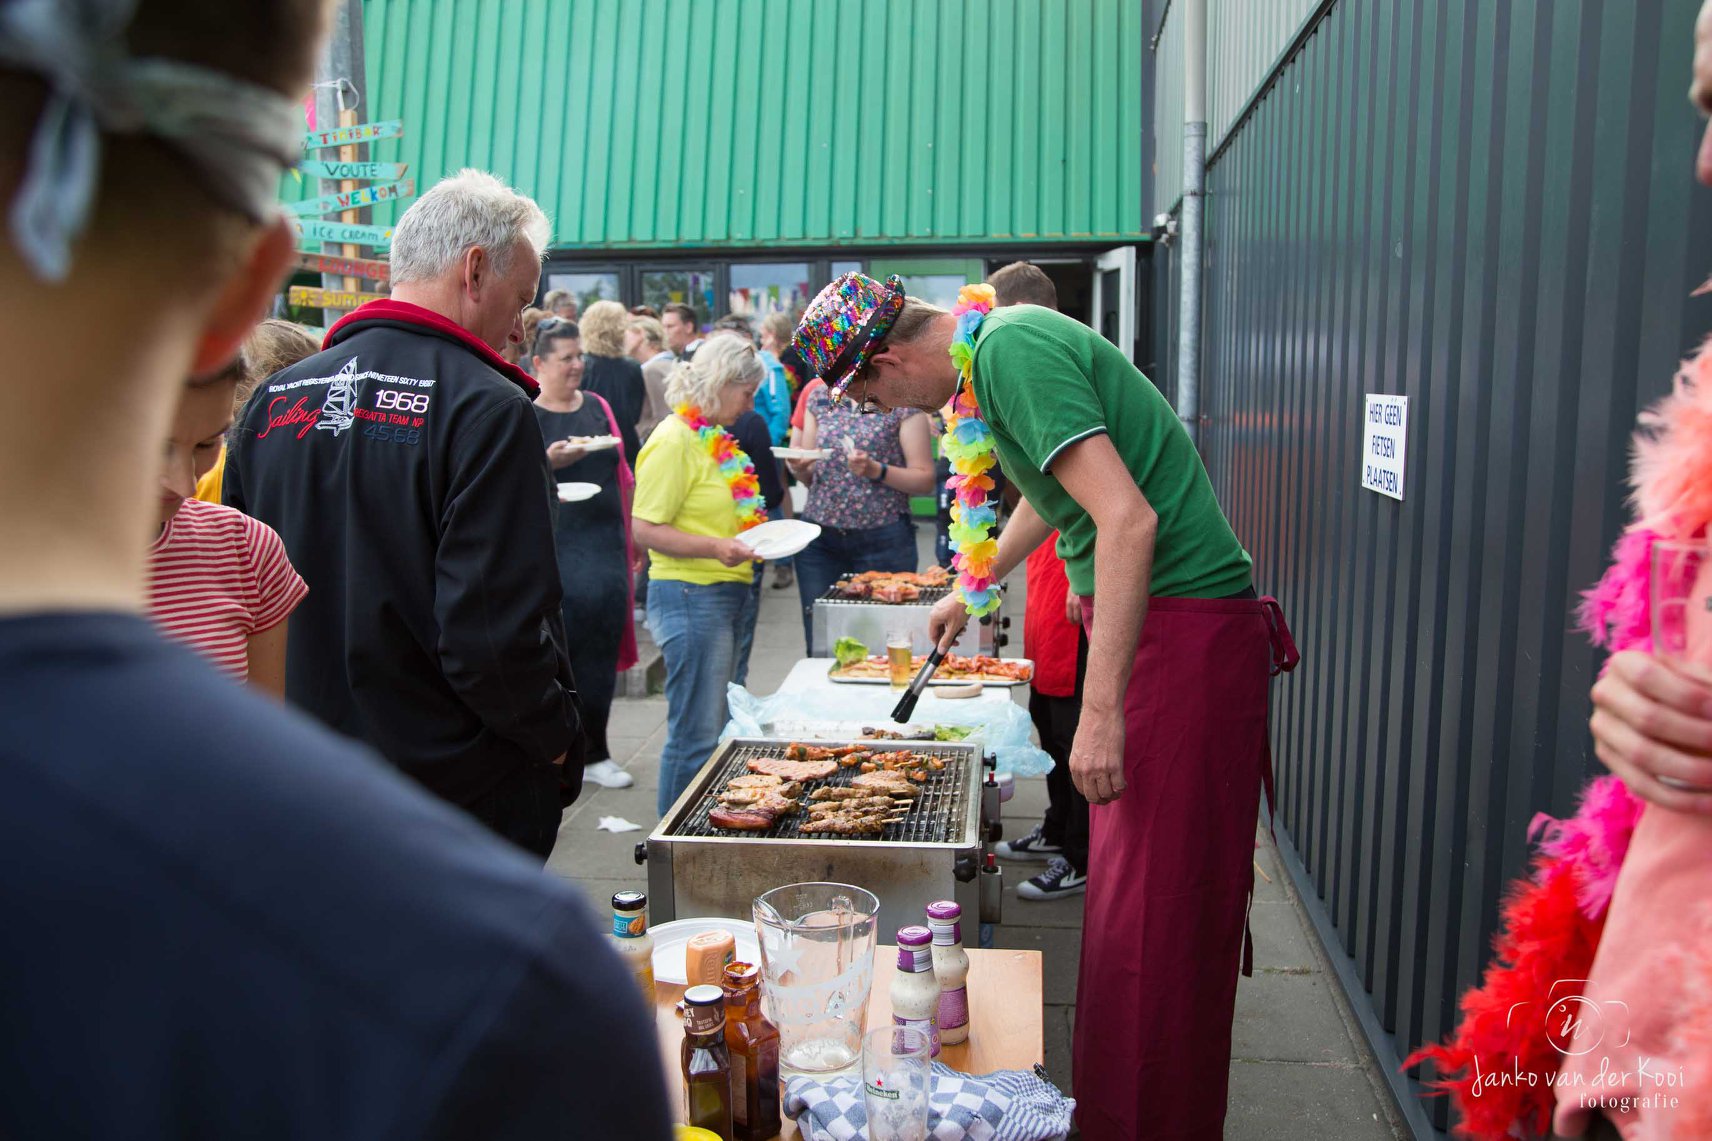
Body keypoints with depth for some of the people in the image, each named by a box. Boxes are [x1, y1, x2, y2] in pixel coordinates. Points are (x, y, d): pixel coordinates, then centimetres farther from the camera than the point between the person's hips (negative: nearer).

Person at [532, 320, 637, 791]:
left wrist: (631, 537, 18)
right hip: (552, 550, -4)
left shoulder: (597, 407, 14)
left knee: (600, 649, 5)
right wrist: (547, 462, -22)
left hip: (604, 545, 4)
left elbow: (622, 476, 19)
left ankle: (593, 753, 17)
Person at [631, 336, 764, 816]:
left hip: (725, 593, 10)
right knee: (697, 734, -5)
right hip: (691, 596, -10)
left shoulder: (712, 436, 16)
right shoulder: (673, 441, -14)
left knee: (712, 727, 16)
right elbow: (645, 528, -18)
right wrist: (714, 547, -28)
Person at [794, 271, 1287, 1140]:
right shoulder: (1007, 340, 14)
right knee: (1125, 901, 18)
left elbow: (1128, 518, -27)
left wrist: (1102, 711, -27)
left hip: (1185, 637, -10)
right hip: (1152, 622, 10)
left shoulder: (1011, 350, -17)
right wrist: (972, 588, 43)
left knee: (1155, 920, -3)